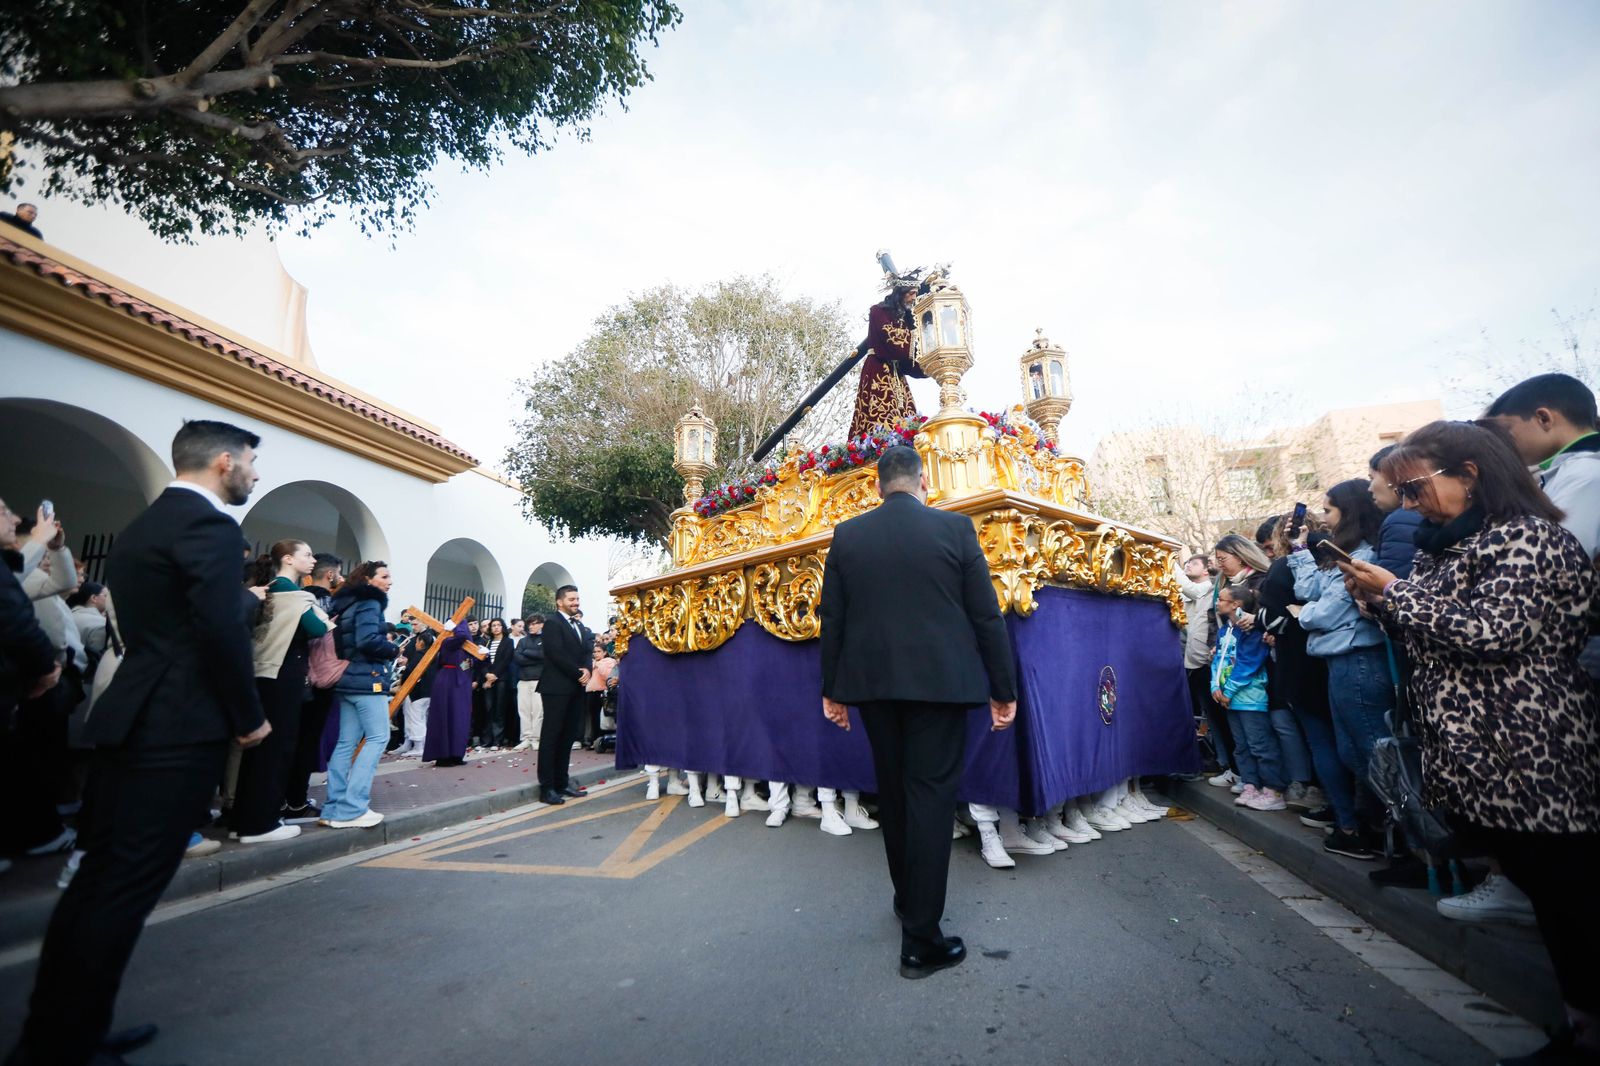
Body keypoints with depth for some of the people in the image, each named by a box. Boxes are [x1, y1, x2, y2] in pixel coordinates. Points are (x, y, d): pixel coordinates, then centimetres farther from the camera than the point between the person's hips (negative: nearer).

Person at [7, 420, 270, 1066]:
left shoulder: (142, 525, 17)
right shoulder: (210, 526, -13)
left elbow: (152, 629, 17)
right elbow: (222, 631, -20)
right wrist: (249, 717, -8)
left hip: (134, 721, 10)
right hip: (179, 728, -10)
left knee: (99, 879, 17)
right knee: (126, 887, -1)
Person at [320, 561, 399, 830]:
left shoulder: (347, 604, 18)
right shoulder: (369, 603, -11)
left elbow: (346, 640, 16)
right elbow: (368, 640, -23)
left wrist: (387, 639, 10)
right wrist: (393, 649, -7)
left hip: (346, 679, 10)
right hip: (367, 679, -10)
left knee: (346, 742, 10)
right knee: (377, 737, -6)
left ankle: (333, 808, 12)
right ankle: (350, 809, -8)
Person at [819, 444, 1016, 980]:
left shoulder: (847, 535, 0)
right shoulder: (955, 528, -5)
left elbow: (831, 619, 3)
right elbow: (986, 615, -4)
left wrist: (832, 689, 12)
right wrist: (1003, 688, 4)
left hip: (871, 681, 3)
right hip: (938, 681, -3)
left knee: (893, 792, 19)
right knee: (930, 797, 4)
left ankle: (908, 899, 38)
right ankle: (921, 940, 11)